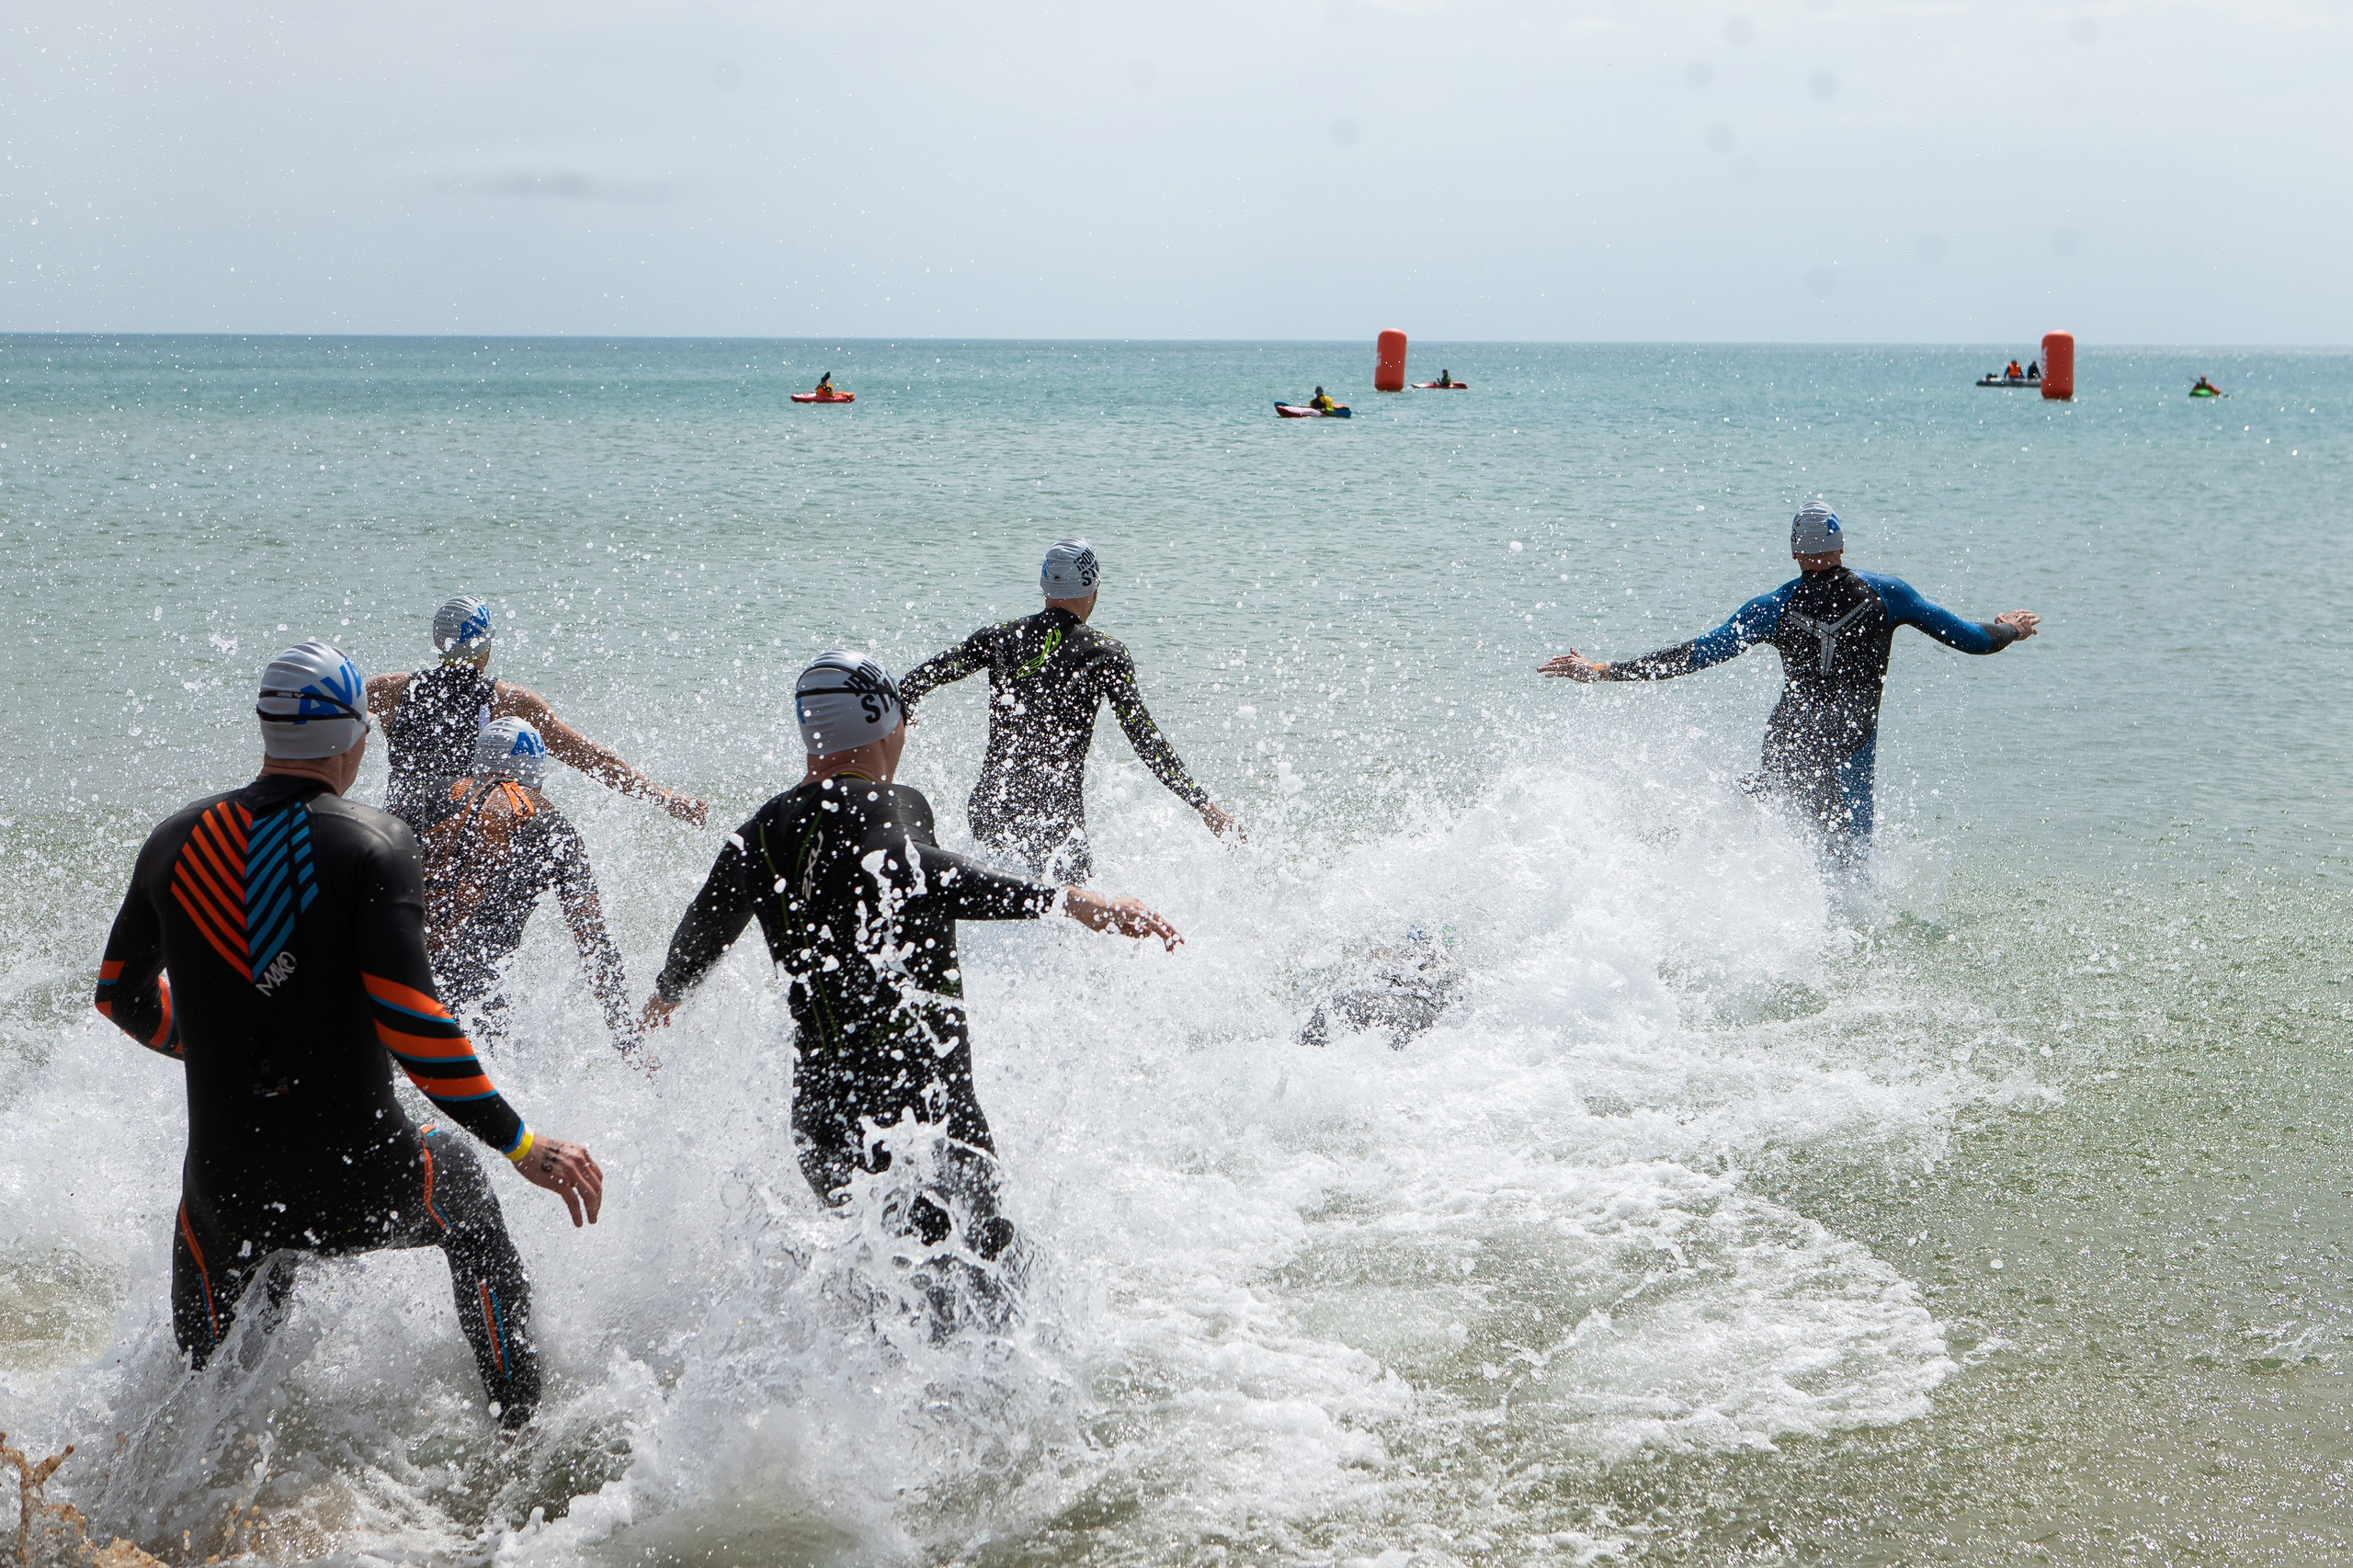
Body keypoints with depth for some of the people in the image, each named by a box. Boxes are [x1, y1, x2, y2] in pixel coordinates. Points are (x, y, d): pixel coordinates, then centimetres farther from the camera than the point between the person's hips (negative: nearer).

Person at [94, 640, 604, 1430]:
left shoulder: (177, 842, 2)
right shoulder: (375, 841, -12)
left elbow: (121, 993, 16)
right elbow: (409, 1022, -21)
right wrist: (525, 1147, -15)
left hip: (228, 1192, 3)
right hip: (358, 1184, -3)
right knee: (458, 1176, 31)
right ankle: (520, 1436, 34)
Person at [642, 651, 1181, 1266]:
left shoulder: (756, 834, 14)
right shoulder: (893, 805, -7)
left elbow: (701, 932, 31)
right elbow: (916, 873, -31)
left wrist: (666, 992, 54)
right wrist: (1071, 900, -38)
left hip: (817, 1107, 7)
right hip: (920, 1095, -7)